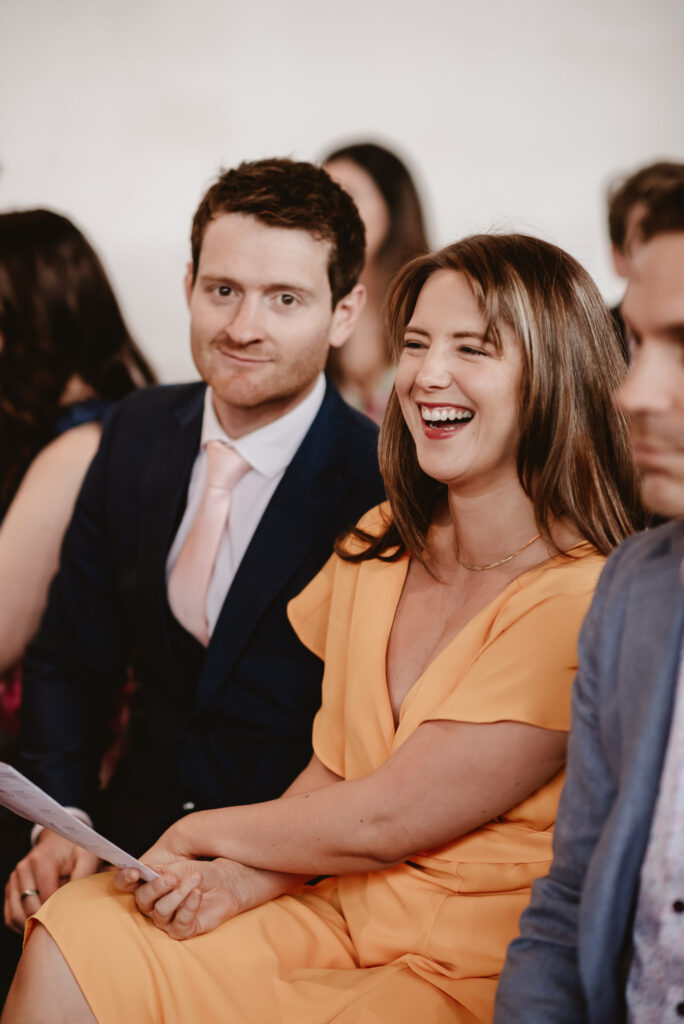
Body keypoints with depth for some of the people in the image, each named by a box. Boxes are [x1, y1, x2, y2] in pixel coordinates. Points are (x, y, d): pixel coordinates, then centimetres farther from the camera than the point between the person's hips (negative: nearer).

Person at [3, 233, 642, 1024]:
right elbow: (330, 773, 9)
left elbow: (384, 817, -16)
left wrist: (202, 835, -2)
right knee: (68, 940, -9)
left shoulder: (585, 603, -19)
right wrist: (243, 877, -10)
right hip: (339, 918, 7)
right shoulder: (378, 545, 6)